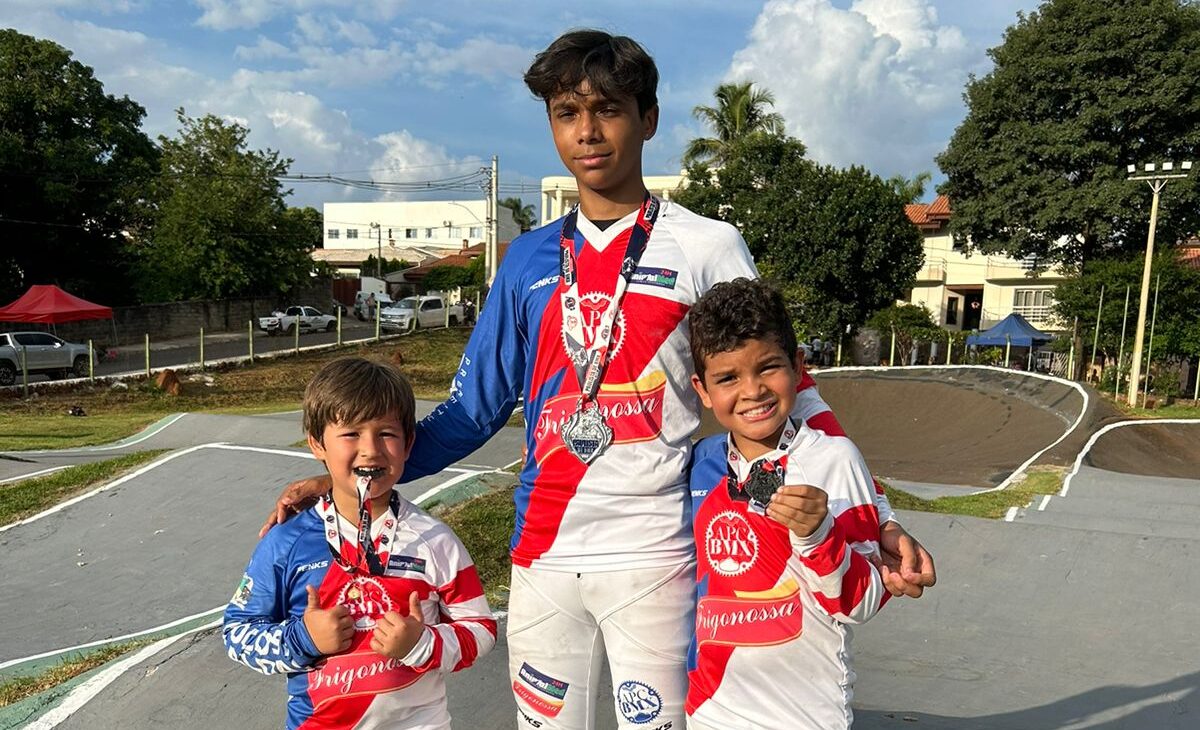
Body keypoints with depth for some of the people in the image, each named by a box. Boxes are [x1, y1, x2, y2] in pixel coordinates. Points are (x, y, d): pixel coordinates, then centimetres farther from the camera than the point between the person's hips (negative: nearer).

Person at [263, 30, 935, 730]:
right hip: (543, 556, 4)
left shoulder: (707, 246, -2)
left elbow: (784, 392, -3)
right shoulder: (531, 259, 7)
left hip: (654, 558, -3)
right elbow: (475, 409, 9)